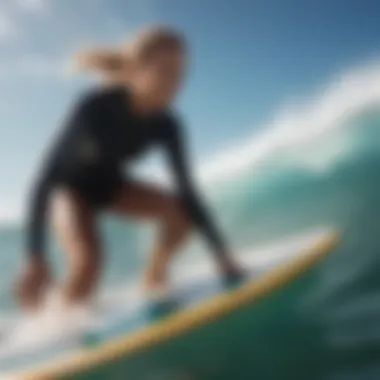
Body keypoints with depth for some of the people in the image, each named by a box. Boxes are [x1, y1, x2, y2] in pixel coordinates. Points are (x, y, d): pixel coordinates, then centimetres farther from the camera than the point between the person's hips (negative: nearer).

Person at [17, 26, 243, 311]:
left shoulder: (166, 125, -22)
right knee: (88, 261, -29)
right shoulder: (95, 107, -34)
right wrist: (35, 259, -41)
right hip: (71, 187, -4)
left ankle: (155, 280, 8)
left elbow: (187, 190, -17)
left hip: (110, 183, 4)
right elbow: (46, 179, -34)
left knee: (181, 211, -16)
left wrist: (222, 254, -21)